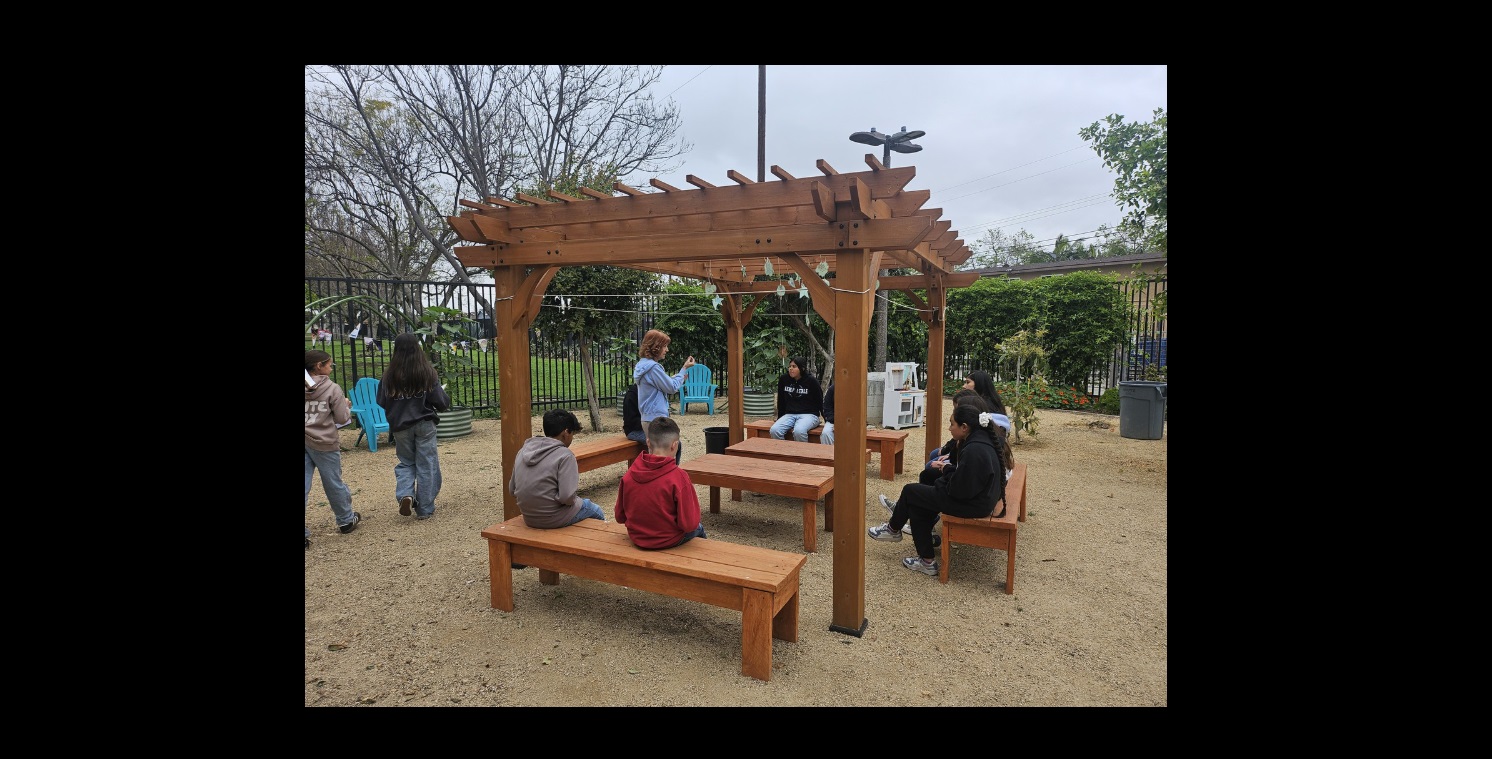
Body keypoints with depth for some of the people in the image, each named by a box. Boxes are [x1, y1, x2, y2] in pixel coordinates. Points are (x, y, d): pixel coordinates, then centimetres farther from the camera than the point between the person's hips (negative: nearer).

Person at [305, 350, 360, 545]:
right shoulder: (332, 389, -10)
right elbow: (342, 418, -7)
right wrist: (347, 404, 11)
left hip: (306, 442, 3)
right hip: (324, 443, -3)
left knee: (303, 486, 3)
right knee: (334, 484, 12)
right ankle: (346, 520, 30)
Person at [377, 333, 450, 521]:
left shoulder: (389, 375, -7)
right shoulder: (427, 372, -13)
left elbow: (382, 402, -1)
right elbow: (440, 401, -11)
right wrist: (446, 402, 11)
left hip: (400, 426, 2)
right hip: (424, 424, -2)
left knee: (405, 462, 21)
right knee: (426, 465, 8)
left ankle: (405, 494, -3)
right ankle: (424, 509, 12)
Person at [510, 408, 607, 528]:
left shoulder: (523, 451, 2)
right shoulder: (564, 455, -19)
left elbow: (512, 490, 8)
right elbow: (567, 497, -26)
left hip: (529, 518, 7)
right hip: (554, 519, -7)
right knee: (596, 511, 20)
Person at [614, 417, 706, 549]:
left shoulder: (628, 475, -13)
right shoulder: (679, 477, -26)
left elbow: (620, 517, -2)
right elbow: (689, 524, -22)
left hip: (637, 539, 4)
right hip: (669, 541, -4)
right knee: (698, 528, 29)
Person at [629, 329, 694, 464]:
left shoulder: (644, 364, 12)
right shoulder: (653, 367, -18)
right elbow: (672, 388, -12)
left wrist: (679, 376, 9)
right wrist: (684, 369, -3)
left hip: (649, 418, 10)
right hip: (655, 419, -10)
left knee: (678, 445, 17)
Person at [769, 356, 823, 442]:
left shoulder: (811, 381, -3)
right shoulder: (783, 379, 6)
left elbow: (820, 401, 5)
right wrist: (780, 418, 20)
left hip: (809, 414, -4)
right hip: (789, 414, 4)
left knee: (798, 431, -36)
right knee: (774, 430, -26)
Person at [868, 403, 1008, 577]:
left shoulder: (973, 451, -28)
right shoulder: (980, 439, 3)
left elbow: (958, 489, -24)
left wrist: (947, 470, -7)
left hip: (973, 504, -10)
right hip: (979, 495, 10)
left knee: (910, 491, 1)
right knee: (917, 505, 11)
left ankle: (893, 529, 27)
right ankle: (926, 560, 15)